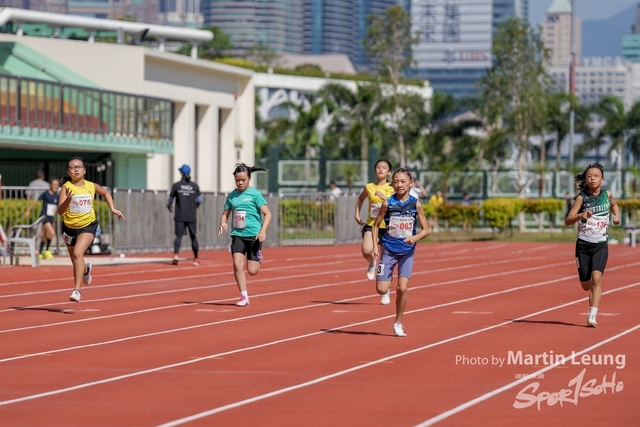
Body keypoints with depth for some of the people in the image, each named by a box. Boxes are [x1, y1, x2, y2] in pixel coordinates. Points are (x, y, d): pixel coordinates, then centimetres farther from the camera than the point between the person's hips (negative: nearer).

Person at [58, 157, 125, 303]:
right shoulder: (66, 187, -14)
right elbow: (60, 211, -25)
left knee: (78, 253, -27)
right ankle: (86, 269, 56)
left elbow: (106, 192, 19)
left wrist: (113, 209, 10)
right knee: (76, 263, 18)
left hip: (88, 226, -1)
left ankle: (77, 290, -28)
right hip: (70, 227, 1)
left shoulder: (91, 186, -4)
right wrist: (67, 200, -43)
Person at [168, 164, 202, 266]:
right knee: (193, 237, 10)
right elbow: (199, 201, 2)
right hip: (192, 216, 1)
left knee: (179, 236, -4)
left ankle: (175, 255, -28)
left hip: (180, 216, -1)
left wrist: (169, 207, 24)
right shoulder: (195, 186, 2)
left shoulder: (176, 185, -2)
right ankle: (196, 259, 16)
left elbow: (170, 200, 2)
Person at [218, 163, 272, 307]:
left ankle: (258, 259, 35)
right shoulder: (232, 196, 8)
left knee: (252, 270, -2)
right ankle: (244, 296, -8)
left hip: (254, 235, -3)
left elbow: (267, 213, -6)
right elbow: (225, 213, 17)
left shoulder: (254, 194, -4)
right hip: (238, 234, 3)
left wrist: (263, 231, -19)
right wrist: (222, 222, -7)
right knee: (237, 264, -17)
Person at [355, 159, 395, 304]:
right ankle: (372, 264, 9)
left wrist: (384, 197, -23)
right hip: (371, 225, 1)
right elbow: (360, 199, 25)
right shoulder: (369, 187, 4)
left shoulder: (392, 189, -2)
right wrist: (357, 214, 16)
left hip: (387, 227, -1)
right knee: (366, 251, -28)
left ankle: (386, 293, 20)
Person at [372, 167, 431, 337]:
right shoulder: (388, 203, -7)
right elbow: (376, 225, 3)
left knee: (402, 288, -11)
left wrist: (415, 237, -22)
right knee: (381, 289, -7)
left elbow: (426, 229, -2)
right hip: (389, 250, 0)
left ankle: (398, 322, 7)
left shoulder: (415, 204, -6)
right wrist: (375, 247, -6)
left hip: (407, 251, 0)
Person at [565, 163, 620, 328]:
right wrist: (581, 215, -36)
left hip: (601, 245, 0)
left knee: (596, 278, -20)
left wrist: (616, 215, 7)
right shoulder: (581, 198, -7)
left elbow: (614, 204, 27)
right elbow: (568, 220, -17)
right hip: (583, 245, 0)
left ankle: (592, 316, -23)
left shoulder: (607, 194, 2)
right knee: (586, 285, 7)